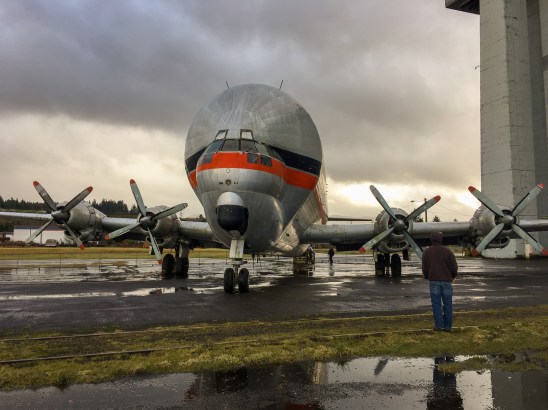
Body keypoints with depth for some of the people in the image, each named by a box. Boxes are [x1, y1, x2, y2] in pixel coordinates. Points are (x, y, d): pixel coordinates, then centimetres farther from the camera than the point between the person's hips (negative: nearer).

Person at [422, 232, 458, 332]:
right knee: (447, 303, 7)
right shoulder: (447, 251, -4)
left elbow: (424, 267, 7)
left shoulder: (427, 252, 2)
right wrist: (453, 276, 17)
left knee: (436, 303, 4)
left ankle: (438, 325, 2)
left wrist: (427, 277, 23)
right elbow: (454, 266, -2)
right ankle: (448, 325, 10)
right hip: (446, 280, 0)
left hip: (434, 280, 1)